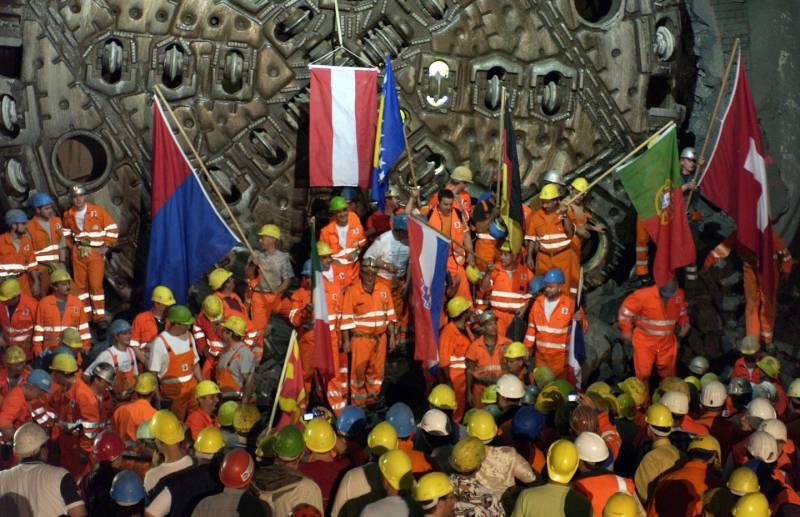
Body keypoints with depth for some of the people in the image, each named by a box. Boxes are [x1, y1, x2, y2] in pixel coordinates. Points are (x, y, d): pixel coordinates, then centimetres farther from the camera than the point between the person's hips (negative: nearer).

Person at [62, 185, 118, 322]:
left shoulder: (97, 211, -7)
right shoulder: (68, 214, 7)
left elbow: (113, 228, -4)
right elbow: (66, 232, 26)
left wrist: (106, 246, -7)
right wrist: (71, 246, 13)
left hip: (96, 253, -4)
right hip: (78, 254, 5)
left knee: (96, 284, -7)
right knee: (80, 284, 9)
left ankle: (100, 316, 1)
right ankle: (85, 314, 21)